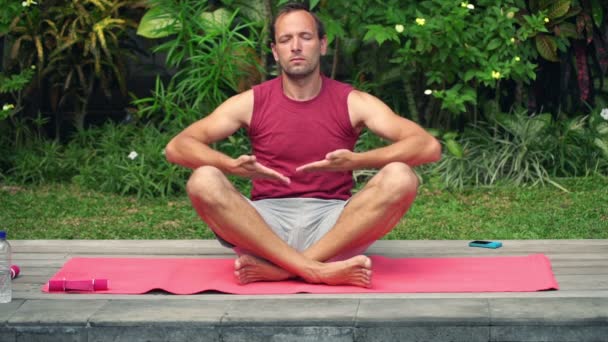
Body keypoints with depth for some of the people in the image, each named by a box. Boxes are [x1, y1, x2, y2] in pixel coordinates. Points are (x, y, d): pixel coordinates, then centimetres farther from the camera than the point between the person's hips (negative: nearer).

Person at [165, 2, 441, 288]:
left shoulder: (352, 102, 4)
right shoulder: (251, 103, 5)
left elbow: (428, 146, -8)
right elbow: (176, 147, -3)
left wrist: (356, 161, -25)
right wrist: (233, 166, -24)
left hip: (335, 226, 0)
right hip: (264, 225, 0)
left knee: (400, 178, -26)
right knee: (203, 181, -27)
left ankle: (275, 269, -31)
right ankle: (319, 270, -36)